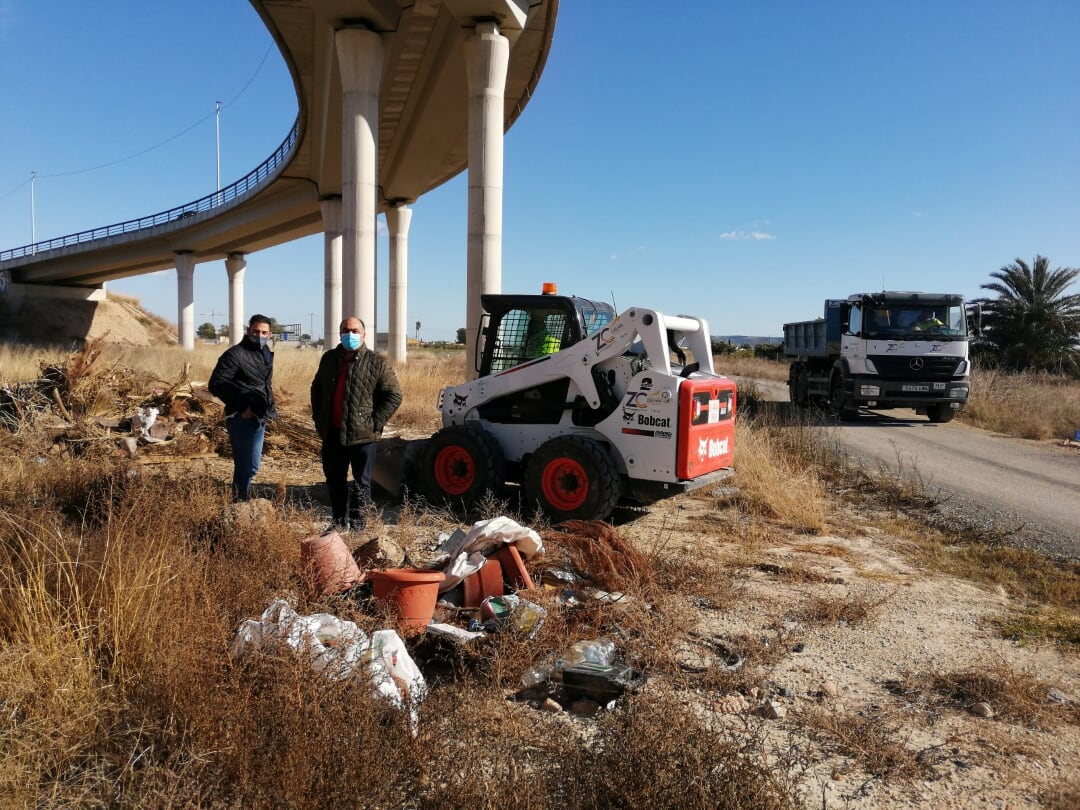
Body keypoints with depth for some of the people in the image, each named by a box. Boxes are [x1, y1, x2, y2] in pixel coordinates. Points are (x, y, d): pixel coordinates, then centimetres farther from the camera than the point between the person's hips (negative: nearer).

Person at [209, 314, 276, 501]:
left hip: (259, 418, 9)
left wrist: (269, 406, 12)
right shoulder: (235, 354, -13)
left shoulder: (266, 354, 13)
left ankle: (241, 501, 28)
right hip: (243, 419, -8)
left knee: (248, 465, 17)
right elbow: (216, 384, -17)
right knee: (248, 466, -9)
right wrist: (241, 406, -18)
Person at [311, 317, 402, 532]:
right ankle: (339, 521, 30)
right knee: (334, 480, 15)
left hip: (362, 435, -5)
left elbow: (394, 396, -9)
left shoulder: (377, 363, -8)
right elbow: (316, 388, 21)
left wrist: (374, 423, -13)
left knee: (361, 482, 4)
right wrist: (318, 417, 11)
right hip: (332, 434, 5)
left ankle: (357, 524, 15)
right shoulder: (329, 359, 8)